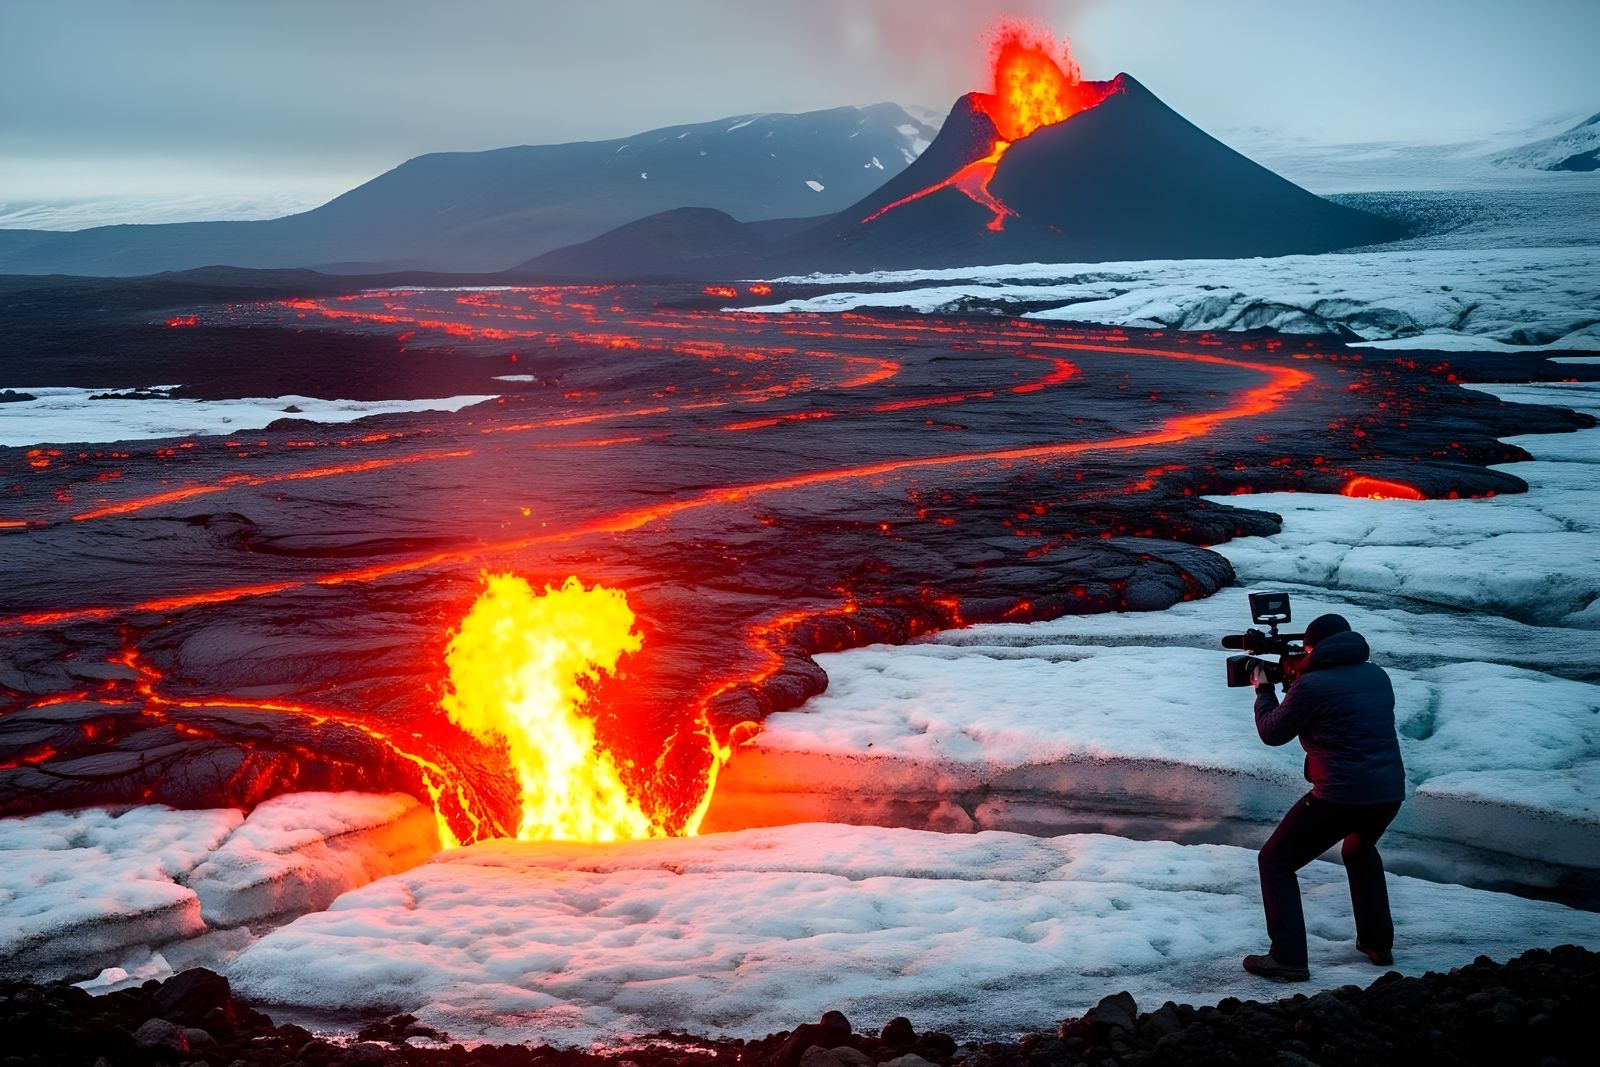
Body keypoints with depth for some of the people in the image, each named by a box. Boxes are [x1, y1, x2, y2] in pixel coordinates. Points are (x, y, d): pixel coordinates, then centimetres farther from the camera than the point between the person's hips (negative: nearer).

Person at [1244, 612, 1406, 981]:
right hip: (1390, 793, 7)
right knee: (1360, 852, 36)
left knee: (1276, 861, 7)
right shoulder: (1377, 676, 11)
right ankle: (1378, 944, 35)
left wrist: (1264, 691, 22)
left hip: (1340, 796, -7)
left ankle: (1288, 958, 0)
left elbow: (1272, 732, 5)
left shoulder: (1311, 685, -8)